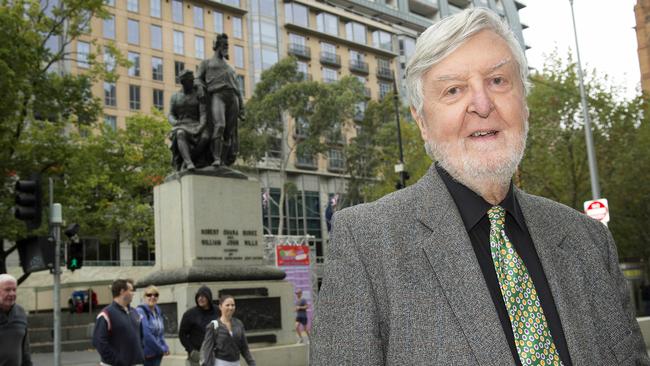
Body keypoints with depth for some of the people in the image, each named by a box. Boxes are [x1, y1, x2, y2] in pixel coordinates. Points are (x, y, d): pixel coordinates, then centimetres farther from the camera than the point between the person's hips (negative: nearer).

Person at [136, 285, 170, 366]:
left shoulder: (158, 312, 11)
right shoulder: (140, 311, -14)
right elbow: (146, 335, -22)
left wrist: (165, 347, -3)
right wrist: (162, 349, -14)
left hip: (156, 354, 7)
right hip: (145, 355, -7)